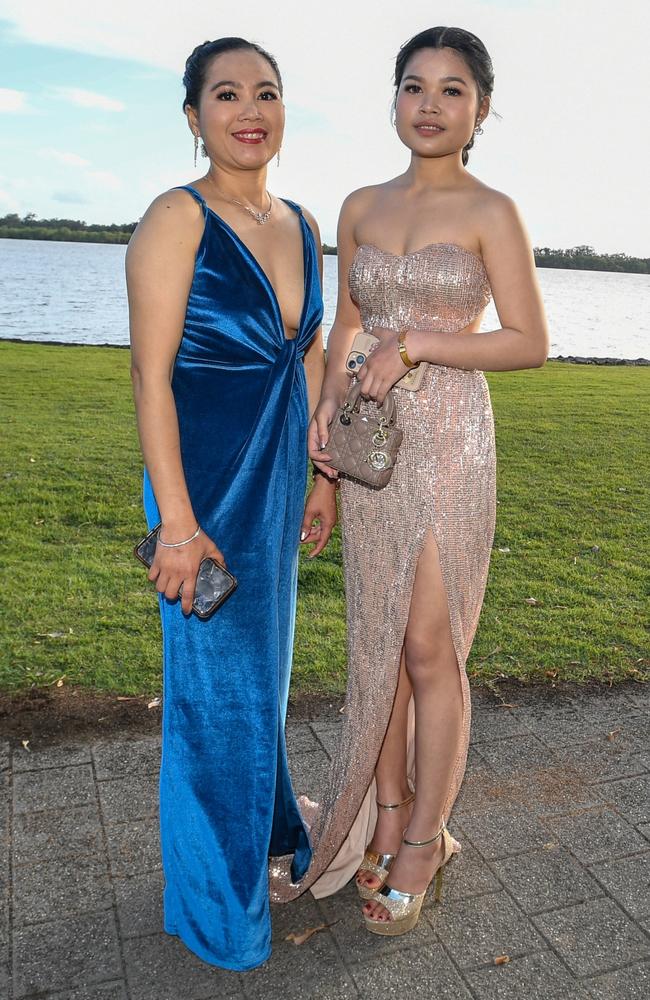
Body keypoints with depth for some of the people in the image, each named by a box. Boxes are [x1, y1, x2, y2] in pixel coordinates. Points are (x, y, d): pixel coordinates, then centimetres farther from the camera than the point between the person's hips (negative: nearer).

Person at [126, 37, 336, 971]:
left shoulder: (301, 224, 8)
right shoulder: (178, 219, -12)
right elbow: (151, 375, -17)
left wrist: (324, 477, 13)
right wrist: (177, 522, -20)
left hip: (279, 476, 7)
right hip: (206, 477, -7)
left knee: (265, 663, 22)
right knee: (216, 682, 6)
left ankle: (265, 822, 48)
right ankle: (216, 902, 30)